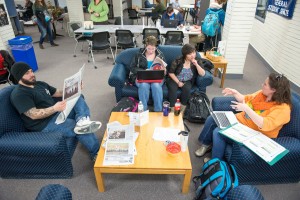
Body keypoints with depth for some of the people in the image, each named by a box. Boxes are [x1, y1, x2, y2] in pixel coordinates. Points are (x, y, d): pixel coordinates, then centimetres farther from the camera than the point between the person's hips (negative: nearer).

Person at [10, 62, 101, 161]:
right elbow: (33, 115, -21)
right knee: (83, 130, -22)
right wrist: (54, 108, -35)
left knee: (78, 98, -6)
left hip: (58, 113, 9)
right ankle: (96, 152, -1)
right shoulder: (19, 94, -10)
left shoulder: (40, 84, 18)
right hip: (45, 125, -9)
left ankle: (82, 121, -34)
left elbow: (59, 93, 21)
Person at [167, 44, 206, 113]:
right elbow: (171, 73, -8)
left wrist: (196, 64, -24)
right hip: (175, 80, -1)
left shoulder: (197, 61, -4)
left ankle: (182, 110, -17)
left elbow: (202, 74, -12)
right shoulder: (178, 61, -11)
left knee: (187, 89, -32)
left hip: (187, 81, 1)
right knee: (173, 89, -32)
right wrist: (178, 82, -15)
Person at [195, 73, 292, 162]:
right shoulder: (262, 93, 0)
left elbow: (265, 125, -35)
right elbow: (246, 99, 16)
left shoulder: (283, 108, -22)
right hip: (239, 120, 8)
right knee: (212, 118, -2)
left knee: (218, 132, -24)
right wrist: (235, 93, -1)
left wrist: (246, 109, -38)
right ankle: (206, 144, 19)